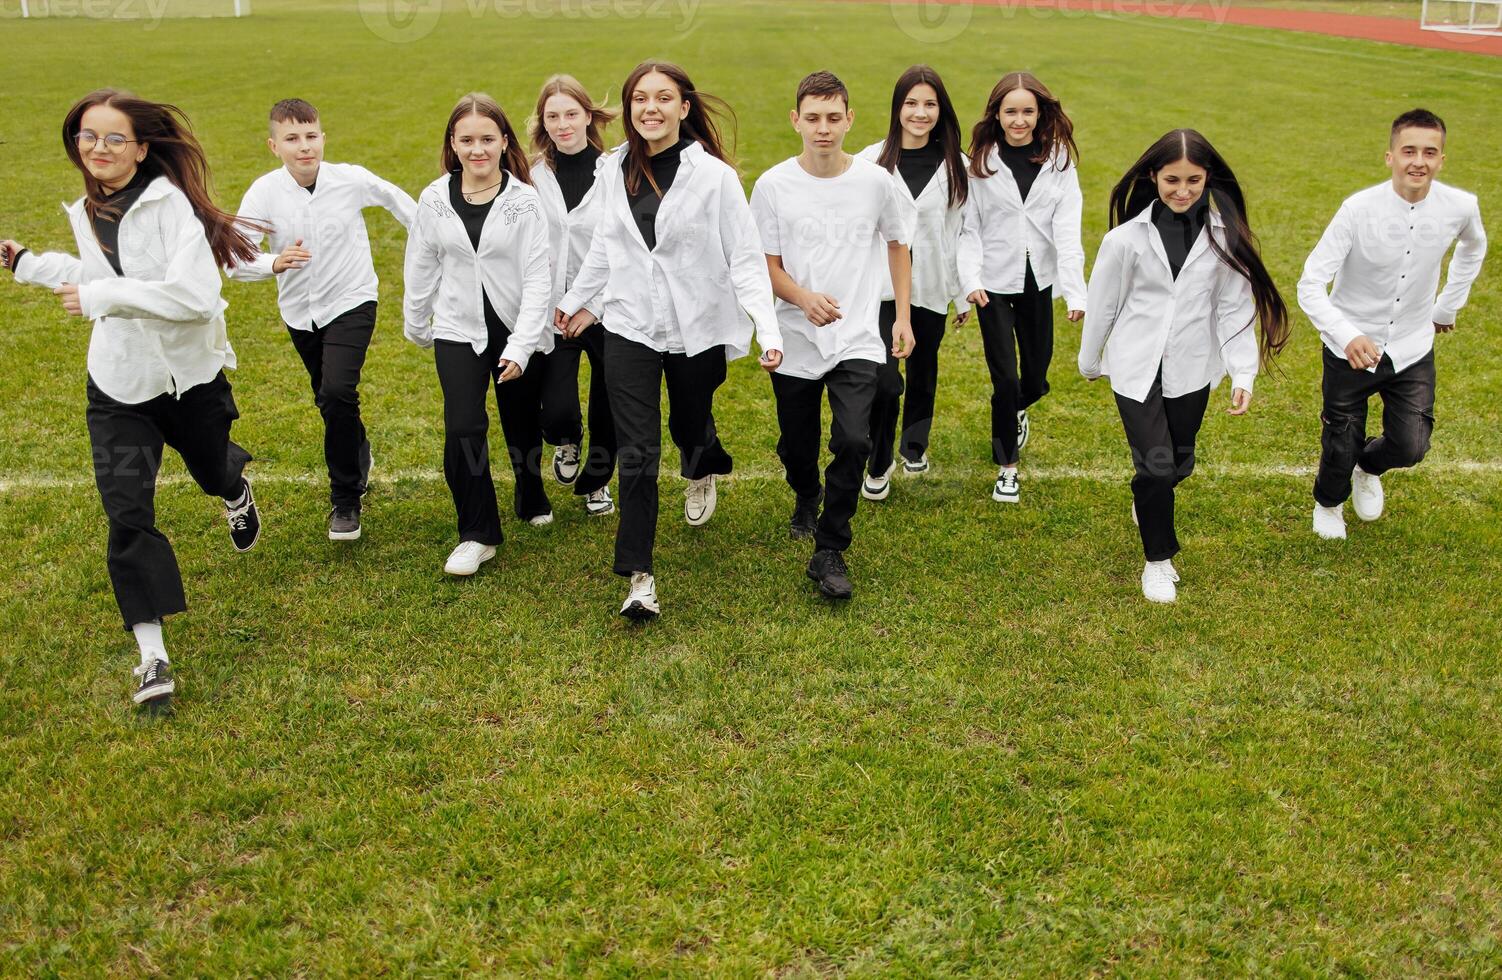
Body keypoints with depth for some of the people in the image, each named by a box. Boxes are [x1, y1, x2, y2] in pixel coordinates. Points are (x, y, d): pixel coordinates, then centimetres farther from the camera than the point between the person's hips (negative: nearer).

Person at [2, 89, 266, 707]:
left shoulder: (169, 203, -20)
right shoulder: (87, 211, 2)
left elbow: (196, 295, -31)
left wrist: (100, 297, -30)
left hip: (191, 375, -4)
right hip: (118, 384, 4)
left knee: (212, 472, 22)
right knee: (127, 512, -7)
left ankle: (237, 489, 64)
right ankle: (152, 653, -1)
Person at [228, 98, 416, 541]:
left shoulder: (350, 179, -16)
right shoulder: (264, 192, -15)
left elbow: (398, 200, 5)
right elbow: (234, 261, -16)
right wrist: (274, 263, -35)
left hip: (350, 303, -3)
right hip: (300, 310, 3)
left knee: (338, 394, -21)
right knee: (328, 401, 19)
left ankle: (345, 500, -5)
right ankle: (358, 455, 51)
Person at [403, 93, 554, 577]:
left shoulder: (523, 200, -11)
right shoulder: (434, 199, -3)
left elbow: (538, 277, -14)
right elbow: (422, 266, 9)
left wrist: (522, 346, -21)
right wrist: (416, 324, 18)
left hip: (518, 331, -1)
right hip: (458, 331, 1)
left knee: (523, 428, 14)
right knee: (463, 429, -12)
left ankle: (532, 500, 44)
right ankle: (477, 535, 1)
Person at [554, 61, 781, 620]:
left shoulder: (713, 175, -11)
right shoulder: (615, 171, 1)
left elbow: (745, 259, -11)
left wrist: (769, 332, -20)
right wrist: (579, 298, 28)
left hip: (697, 329, -2)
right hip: (629, 328, 2)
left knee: (690, 426, 20)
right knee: (637, 454, -5)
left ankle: (701, 475, 59)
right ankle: (639, 578, 1)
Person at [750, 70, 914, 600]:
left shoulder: (875, 181, -3)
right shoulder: (772, 185, -4)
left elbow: (897, 246, 12)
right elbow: (767, 265, -1)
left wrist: (903, 316, 8)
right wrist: (804, 298, -20)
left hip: (858, 339, -1)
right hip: (795, 339, 1)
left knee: (853, 441, -18)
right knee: (796, 446, 13)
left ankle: (830, 551, -1)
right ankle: (807, 497, 49)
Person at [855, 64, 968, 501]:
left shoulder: (955, 166, 1)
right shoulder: (872, 162, -4)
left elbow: (962, 233, 5)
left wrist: (963, 294, 7)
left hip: (932, 289, 2)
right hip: (882, 288, -2)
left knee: (923, 372, 17)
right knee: (885, 379, -13)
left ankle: (914, 445, 43)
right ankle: (878, 464, 9)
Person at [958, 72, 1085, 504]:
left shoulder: (1059, 161, -1)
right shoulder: (981, 163, -3)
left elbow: (1067, 229, -9)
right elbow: (969, 228, -3)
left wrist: (1075, 290, -17)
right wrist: (971, 281, -17)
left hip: (1038, 281, 2)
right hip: (995, 283, -2)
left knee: (1036, 376, 12)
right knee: (1005, 378, -4)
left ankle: (1016, 411, 48)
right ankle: (1006, 466, 12)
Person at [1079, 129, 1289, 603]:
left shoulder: (1224, 236, -5)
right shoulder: (1127, 237, -9)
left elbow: (1235, 306, -2)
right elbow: (1103, 303, 2)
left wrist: (1243, 373, -9)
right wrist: (1089, 361, 12)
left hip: (1191, 368, 2)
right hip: (1137, 368, -2)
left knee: (1179, 464, 15)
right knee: (1156, 464, -7)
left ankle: (1145, 501, 51)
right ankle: (1158, 560, 14)